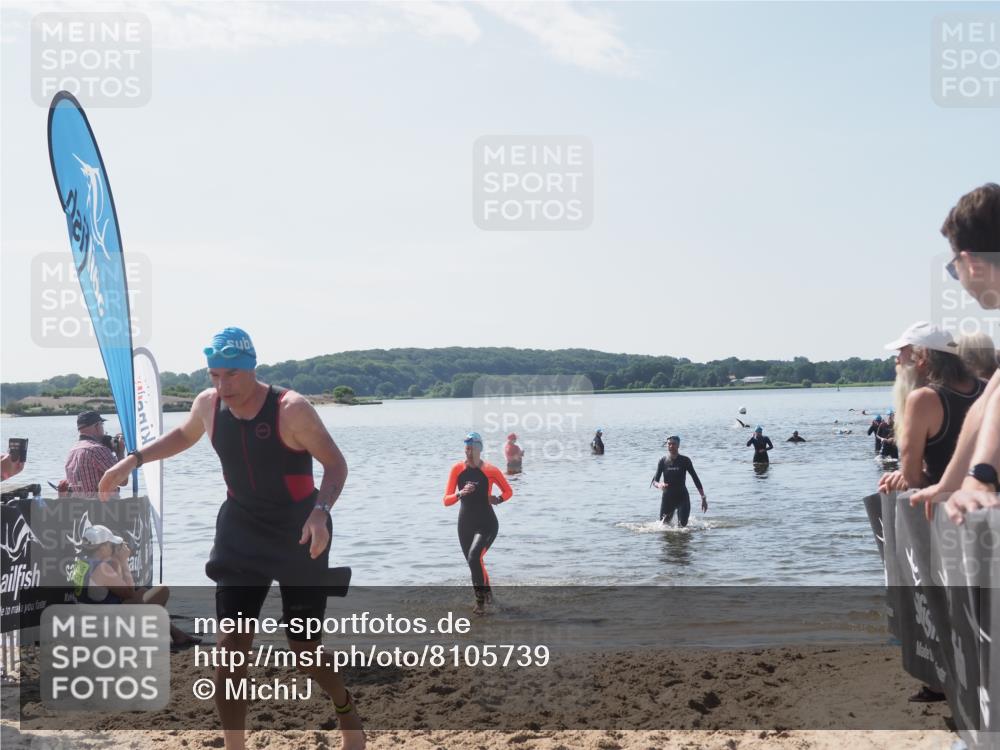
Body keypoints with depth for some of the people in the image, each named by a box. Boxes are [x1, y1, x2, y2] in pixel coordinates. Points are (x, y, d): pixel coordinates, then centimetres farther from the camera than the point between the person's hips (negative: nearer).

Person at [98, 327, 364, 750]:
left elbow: (335, 464, -17)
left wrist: (320, 512, -34)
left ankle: (347, 711, 33)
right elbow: (184, 435, 19)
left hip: (299, 538, -4)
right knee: (230, 647, -4)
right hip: (240, 534, 4)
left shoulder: (291, 409, -21)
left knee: (304, 652, 2)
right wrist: (133, 460, 10)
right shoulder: (207, 405, -4)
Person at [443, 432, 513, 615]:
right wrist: (460, 493, -23)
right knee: (475, 563, 13)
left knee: (474, 557, -25)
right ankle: (487, 592, 39)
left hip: (487, 524, -4)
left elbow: (508, 491, 6)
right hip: (465, 524, 4)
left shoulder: (490, 470, -9)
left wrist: (498, 499, -15)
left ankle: (481, 600, -11)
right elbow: (446, 501, -4)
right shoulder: (458, 469, -3)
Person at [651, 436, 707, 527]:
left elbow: (695, 479, -1)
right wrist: (659, 485, -27)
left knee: (682, 527, -9)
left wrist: (703, 498, -3)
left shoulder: (685, 461, -6)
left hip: (682, 497, -2)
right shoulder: (663, 461, -1)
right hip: (667, 498, 2)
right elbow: (655, 481, -2)